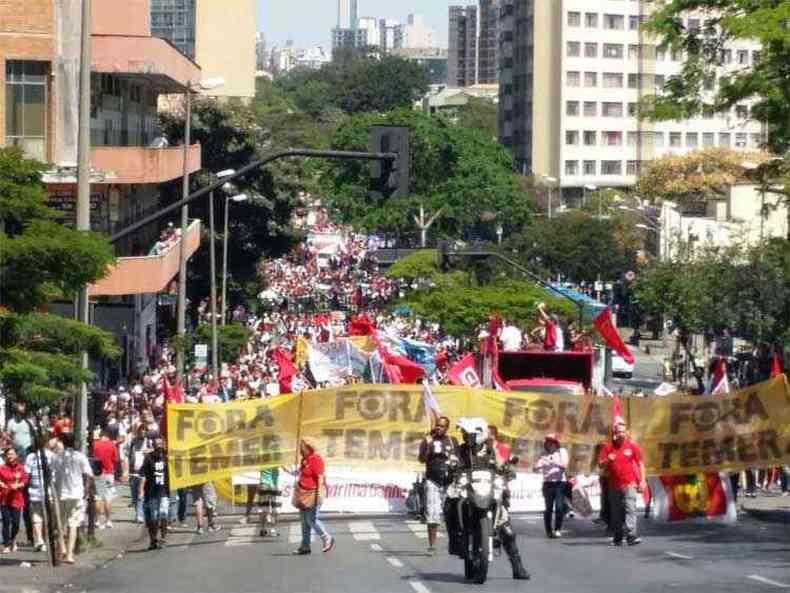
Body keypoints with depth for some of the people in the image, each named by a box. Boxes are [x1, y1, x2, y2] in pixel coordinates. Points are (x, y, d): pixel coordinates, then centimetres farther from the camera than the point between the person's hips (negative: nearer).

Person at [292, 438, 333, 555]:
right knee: (304, 520, 9)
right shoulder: (305, 459, 13)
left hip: (312, 493, -9)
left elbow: (320, 477, -19)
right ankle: (305, 546, 12)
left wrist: (319, 494, -25)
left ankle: (327, 539, 6)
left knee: (311, 519, -9)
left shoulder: (316, 459, -14)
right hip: (304, 494, 9)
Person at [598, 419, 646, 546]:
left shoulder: (632, 445, 3)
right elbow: (600, 464, 6)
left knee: (630, 509, -14)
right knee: (616, 512, 9)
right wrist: (607, 460, -16)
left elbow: (640, 464, 7)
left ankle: (631, 536, -21)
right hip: (614, 485, 3)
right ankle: (617, 537, 19)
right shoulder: (608, 447, 6)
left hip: (630, 484, -3)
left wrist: (642, 481, 0)